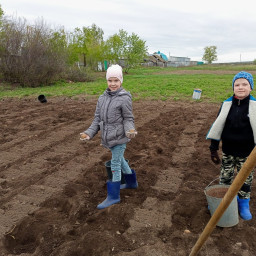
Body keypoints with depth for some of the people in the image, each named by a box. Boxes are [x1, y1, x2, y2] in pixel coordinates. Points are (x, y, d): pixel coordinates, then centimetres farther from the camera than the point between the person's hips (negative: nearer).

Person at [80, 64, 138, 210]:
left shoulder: (125, 98, -14)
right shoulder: (102, 98, 4)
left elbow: (128, 119, -12)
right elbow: (97, 119, 4)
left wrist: (130, 131, -32)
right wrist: (89, 133, -7)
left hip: (120, 138, -7)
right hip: (109, 137, 7)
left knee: (115, 165, 0)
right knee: (120, 160, 22)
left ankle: (113, 196, 15)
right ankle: (132, 182, 46)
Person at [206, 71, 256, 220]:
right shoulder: (227, 104, -6)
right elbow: (218, 127, 0)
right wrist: (214, 148, 1)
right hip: (228, 151, 1)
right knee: (225, 178, 15)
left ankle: (244, 204, 36)